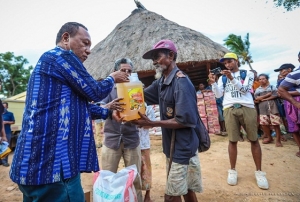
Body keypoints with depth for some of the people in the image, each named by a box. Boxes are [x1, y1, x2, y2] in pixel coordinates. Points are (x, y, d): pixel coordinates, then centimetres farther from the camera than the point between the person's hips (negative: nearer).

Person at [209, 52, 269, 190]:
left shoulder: (248, 73, 9)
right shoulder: (223, 77, 14)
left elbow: (244, 89, -7)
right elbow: (218, 94, 5)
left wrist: (232, 78, -19)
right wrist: (213, 82, -10)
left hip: (247, 108, -1)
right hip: (230, 109, 1)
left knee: (254, 140, 3)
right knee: (232, 141, 1)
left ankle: (259, 172, 16)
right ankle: (232, 171, 12)